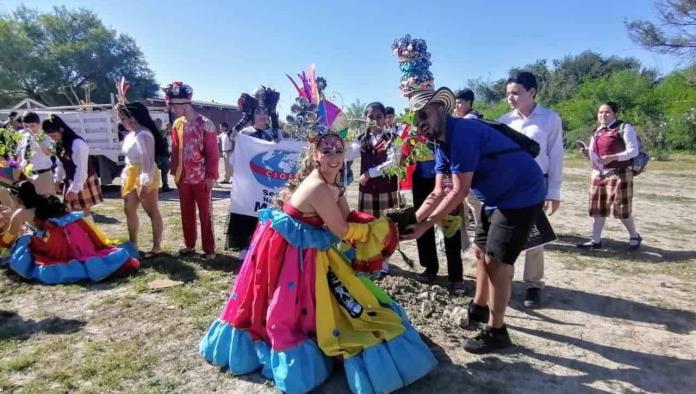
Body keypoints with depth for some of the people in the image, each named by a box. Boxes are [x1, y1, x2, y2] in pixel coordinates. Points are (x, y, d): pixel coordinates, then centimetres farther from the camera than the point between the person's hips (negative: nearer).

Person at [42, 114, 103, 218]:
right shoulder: (59, 143, 3)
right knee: (71, 212, 14)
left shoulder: (78, 144, -24)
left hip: (83, 182, -8)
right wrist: (58, 180, 12)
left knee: (84, 212, -1)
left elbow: (82, 169, -24)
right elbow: (61, 163, 14)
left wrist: (75, 188, -24)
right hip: (70, 182, 8)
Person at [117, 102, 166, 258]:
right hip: (131, 176, 10)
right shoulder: (131, 134, 12)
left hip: (145, 177, -10)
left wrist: (145, 184, -25)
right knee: (129, 210, 16)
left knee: (152, 212, -1)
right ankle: (133, 244, 29)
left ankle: (157, 247, 7)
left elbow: (148, 162, -23)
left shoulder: (144, 135, -18)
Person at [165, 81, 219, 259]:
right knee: (186, 213, 13)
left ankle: (209, 248, 12)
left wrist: (211, 176, -13)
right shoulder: (176, 125, 4)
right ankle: (189, 244, 27)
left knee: (205, 214, 3)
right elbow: (174, 150, 11)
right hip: (183, 178, 5)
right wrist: (174, 172, 9)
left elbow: (213, 153, -12)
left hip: (202, 178, -5)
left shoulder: (205, 124, -12)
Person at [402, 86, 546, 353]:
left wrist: (426, 225, -24)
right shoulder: (442, 144, 5)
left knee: (496, 260, -6)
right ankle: (479, 308, 36)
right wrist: (413, 219, -8)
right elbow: (438, 192, 3)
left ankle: (496, 331, 9)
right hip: (498, 197, 10)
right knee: (481, 251, 17)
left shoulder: (462, 132, -25)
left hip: (521, 194, -10)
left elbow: (459, 192, -26)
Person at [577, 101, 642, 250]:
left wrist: (612, 157, -24)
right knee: (598, 208, 6)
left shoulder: (624, 128, -5)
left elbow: (633, 151, -12)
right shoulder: (596, 131, 15)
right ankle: (595, 240, 11)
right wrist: (587, 153, -3)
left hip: (618, 173, -6)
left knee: (621, 208, -3)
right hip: (598, 174, 7)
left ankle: (635, 237, 19)